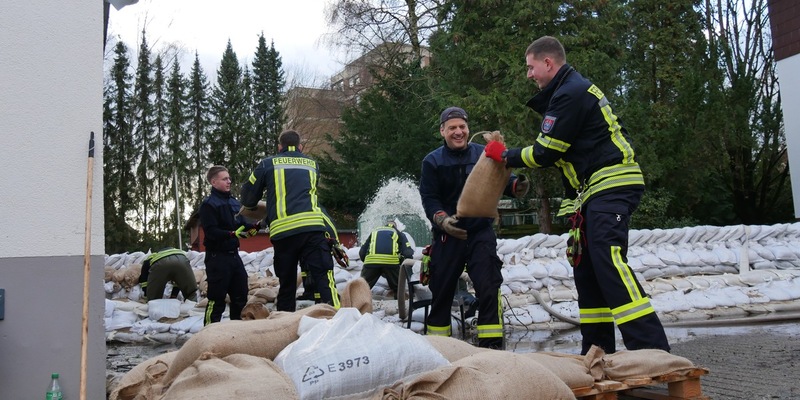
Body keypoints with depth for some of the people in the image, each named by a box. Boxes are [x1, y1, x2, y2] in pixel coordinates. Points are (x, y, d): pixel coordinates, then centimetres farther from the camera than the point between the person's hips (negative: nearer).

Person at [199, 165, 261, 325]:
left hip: (233, 255, 7)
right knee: (217, 297, -4)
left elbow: (242, 226, 16)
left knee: (240, 294, 13)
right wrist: (232, 234, -30)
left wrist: (255, 226, -3)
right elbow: (211, 231, -18)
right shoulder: (208, 204, -8)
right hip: (217, 256, -7)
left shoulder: (234, 202, 14)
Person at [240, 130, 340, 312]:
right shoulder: (312, 164, 21)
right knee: (324, 276, -7)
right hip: (312, 226, 0)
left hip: (282, 231, 0)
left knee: (287, 283, 12)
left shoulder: (268, 164, 15)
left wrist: (252, 205, 42)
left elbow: (248, 196, 20)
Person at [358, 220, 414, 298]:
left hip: (371, 260, 2)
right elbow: (408, 253, 12)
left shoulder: (374, 232, 34)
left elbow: (362, 252, 26)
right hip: (391, 261, -1)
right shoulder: (399, 233, 28)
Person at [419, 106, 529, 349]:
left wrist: (516, 186, -29)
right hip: (448, 235, 1)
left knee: (488, 288, -9)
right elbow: (429, 198, -5)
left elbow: (501, 179, -5)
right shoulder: (432, 162, 0)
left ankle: (491, 342, 0)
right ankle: (437, 340, 28)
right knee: (441, 291, 11)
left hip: (481, 232, 0)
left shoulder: (484, 154, 0)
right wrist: (441, 219, -23)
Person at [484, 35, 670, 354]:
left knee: (608, 262, -22)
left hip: (610, 187, -11)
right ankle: (597, 350, 13)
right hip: (596, 193, 11)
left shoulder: (570, 94, -11)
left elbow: (545, 154, -10)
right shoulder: (576, 89, 23)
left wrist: (504, 156, 3)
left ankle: (652, 349, -24)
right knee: (587, 268, 9)